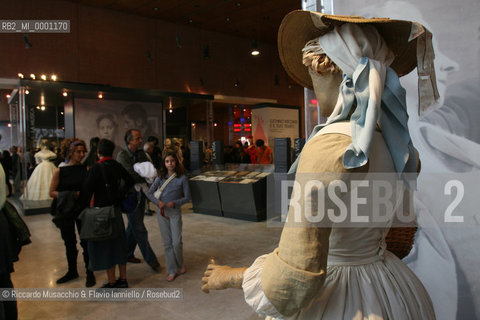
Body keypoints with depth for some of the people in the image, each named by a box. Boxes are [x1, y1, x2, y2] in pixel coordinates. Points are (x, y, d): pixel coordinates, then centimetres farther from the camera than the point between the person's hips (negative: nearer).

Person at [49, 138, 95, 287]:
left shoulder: (86, 169, -3)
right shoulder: (60, 171, -3)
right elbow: (52, 192, -2)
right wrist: (70, 195, -15)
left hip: (82, 210, -1)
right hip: (65, 211, 2)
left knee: (86, 242, 1)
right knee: (69, 243, 15)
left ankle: (89, 273, 16)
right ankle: (72, 271, 33)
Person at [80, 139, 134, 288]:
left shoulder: (96, 168, -16)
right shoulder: (117, 166, 2)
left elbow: (86, 190, -16)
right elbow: (130, 181, 14)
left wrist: (83, 206, -2)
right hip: (116, 209, 6)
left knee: (105, 244, 4)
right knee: (118, 242, 15)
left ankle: (111, 282, 12)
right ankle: (123, 279, 24)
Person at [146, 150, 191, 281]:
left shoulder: (182, 178, -5)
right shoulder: (160, 178, 2)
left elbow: (187, 197, -2)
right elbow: (149, 193, 1)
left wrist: (175, 203, -17)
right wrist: (158, 202, -16)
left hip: (175, 213, -2)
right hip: (162, 213, 3)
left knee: (176, 242, -6)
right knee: (167, 243, 7)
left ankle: (180, 264, 23)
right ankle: (172, 271, 17)